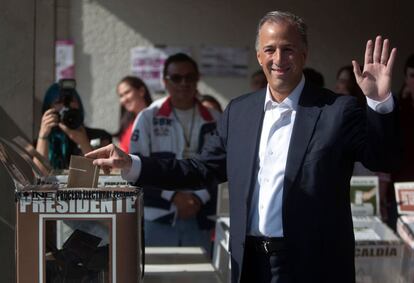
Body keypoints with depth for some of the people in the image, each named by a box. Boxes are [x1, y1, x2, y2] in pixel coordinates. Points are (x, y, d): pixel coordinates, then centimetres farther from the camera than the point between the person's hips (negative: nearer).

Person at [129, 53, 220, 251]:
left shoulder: (213, 121, 7)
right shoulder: (149, 117, 3)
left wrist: (199, 198, -10)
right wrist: (174, 196, -11)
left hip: (199, 218, 1)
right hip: (158, 217, -1)